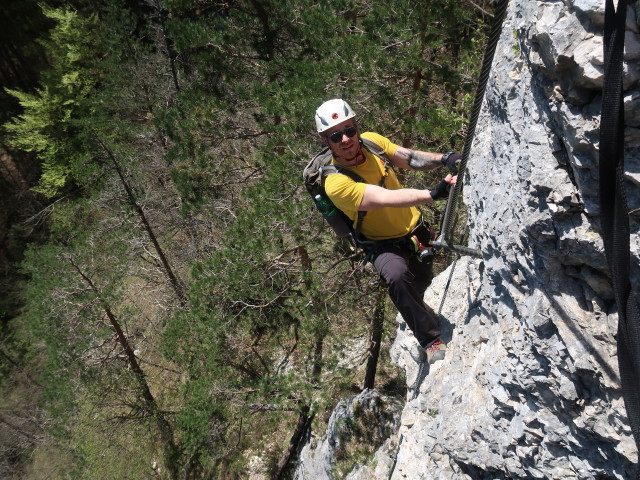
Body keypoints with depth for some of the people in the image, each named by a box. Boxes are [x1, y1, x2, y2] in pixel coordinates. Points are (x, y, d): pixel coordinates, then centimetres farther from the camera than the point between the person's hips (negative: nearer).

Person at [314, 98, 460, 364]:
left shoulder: (371, 141, -12)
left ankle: (416, 313, 61)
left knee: (422, 282, 24)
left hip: (415, 229, 6)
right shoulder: (336, 183, -32)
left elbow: (411, 158, -7)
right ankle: (432, 341, -18)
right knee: (397, 276, -37)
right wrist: (432, 193, -53)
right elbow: (385, 198, -42)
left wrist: (442, 159, -26)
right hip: (384, 244, -6)